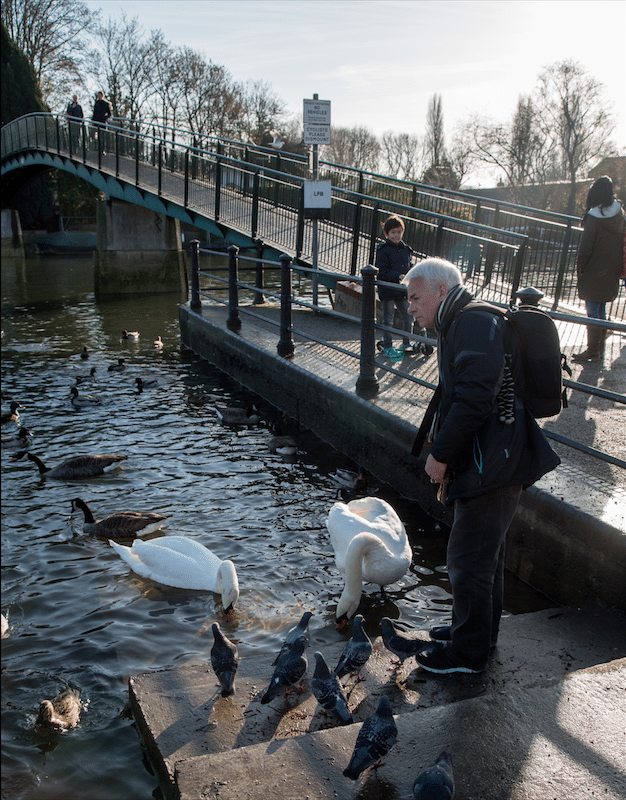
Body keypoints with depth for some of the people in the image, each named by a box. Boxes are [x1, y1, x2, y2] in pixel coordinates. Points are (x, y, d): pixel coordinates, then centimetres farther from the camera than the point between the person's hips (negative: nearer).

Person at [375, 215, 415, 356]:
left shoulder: (405, 249, 11)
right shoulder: (383, 250, -8)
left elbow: (410, 266, 21)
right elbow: (381, 271, -14)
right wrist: (398, 276, -23)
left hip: (402, 291, 5)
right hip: (387, 290, -5)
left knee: (408, 318, 9)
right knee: (388, 320, 2)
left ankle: (406, 343, 25)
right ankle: (387, 346, 13)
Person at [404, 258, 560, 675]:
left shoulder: (476, 322, -16)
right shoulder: (461, 326, 18)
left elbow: (474, 398, -26)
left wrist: (441, 453, -18)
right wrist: (446, 455, 17)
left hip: (494, 464, -11)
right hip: (489, 462, 11)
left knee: (469, 558, 0)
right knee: (486, 552, 21)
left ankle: (469, 652, 15)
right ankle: (480, 632, 37)